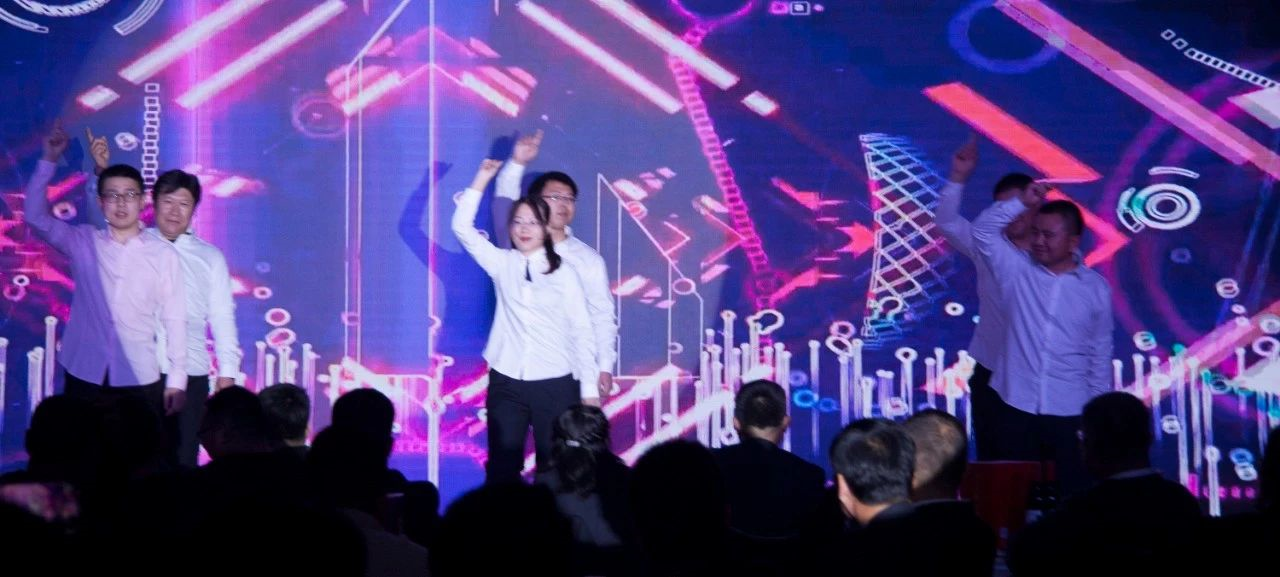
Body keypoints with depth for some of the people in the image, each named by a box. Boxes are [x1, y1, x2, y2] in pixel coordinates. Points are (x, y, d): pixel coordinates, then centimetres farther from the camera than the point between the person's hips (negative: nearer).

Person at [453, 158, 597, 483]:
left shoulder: (564, 272, 1)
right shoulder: (502, 264, 7)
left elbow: (581, 331, 0)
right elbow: (462, 227, -1)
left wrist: (589, 389, -3)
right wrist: (482, 180, -6)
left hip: (555, 384, -2)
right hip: (506, 382, 2)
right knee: (502, 468, 1)